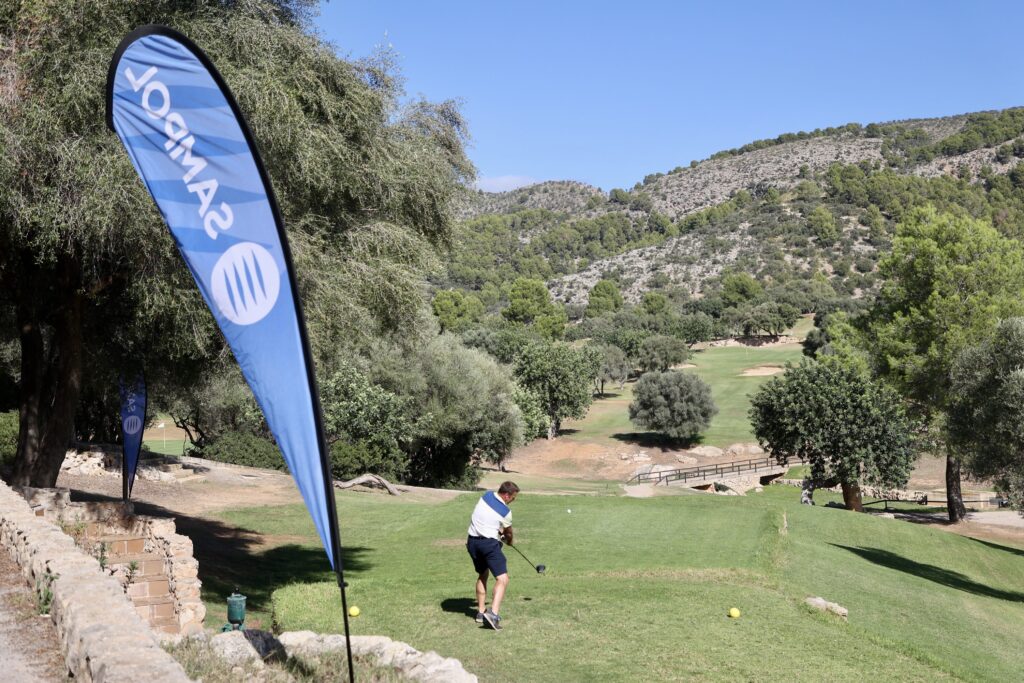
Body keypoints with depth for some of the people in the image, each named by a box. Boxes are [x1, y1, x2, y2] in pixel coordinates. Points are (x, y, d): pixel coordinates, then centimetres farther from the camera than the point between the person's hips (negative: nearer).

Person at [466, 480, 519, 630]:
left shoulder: (486, 496, 4)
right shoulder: (505, 512, -9)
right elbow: (508, 533, 9)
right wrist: (509, 541, 32)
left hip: (473, 541, 7)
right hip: (489, 543, -7)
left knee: (482, 575, 23)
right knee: (502, 578, -10)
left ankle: (481, 612, 24)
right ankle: (493, 613, -28)